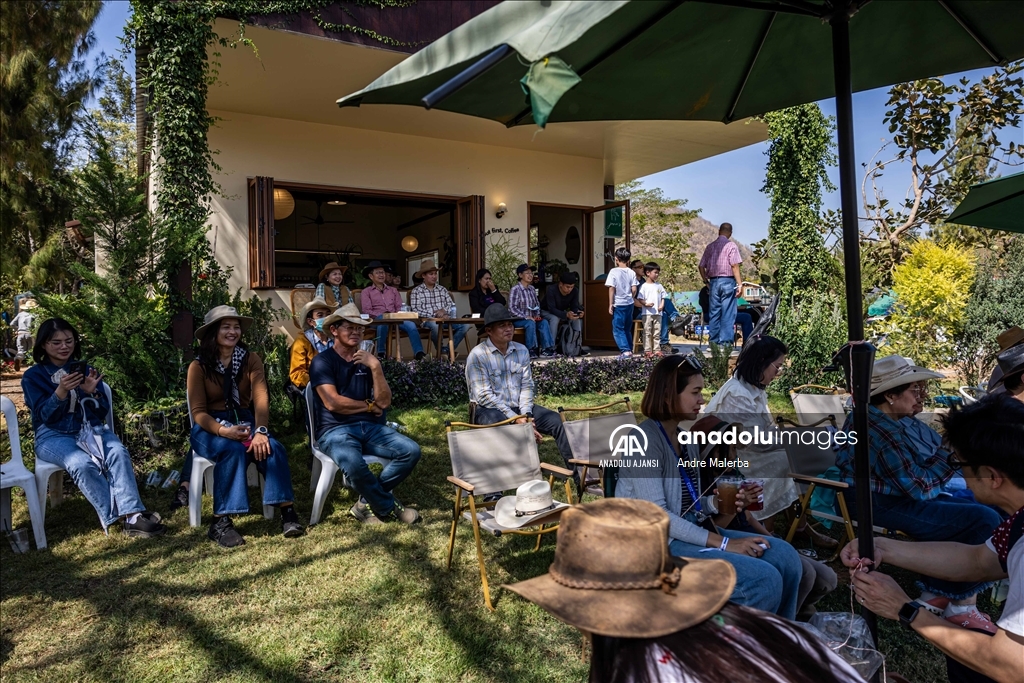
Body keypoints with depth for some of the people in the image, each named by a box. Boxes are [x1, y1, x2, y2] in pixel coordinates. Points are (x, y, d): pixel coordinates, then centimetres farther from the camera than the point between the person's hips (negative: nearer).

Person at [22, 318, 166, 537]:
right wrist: (61, 391, -26)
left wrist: (92, 392, -15)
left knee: (118, 452, -31)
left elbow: (102, 412, 5)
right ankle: (116, 519, -33)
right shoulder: (32, 376, 5)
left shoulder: (86, 369, 12)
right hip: (54, 435, -2)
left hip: (91, 429, 2)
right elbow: (45, 416, -8)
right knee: (82, 464, -35)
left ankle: (132, 515, -41)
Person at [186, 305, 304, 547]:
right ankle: (220, 522, -29)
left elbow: (261, 399, -12)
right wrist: (223, 429, -28)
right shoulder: (198, 366, -4)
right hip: (210, 427, -2)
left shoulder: (251, 360, 1)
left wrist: (260, 431, -30)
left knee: (272, 448, -28)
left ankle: (287, 511, -26)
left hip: (244, 421, 2)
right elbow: (198, 411, -8)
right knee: (233, 450, -35)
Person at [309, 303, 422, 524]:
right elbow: (333, 403, -13)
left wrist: (375, 367, -11)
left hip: (370, 427, 5)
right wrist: (369, 405, 0)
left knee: (411, 450, -18)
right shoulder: (322, 361, 0)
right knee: (354, 464, -36)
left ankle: (368, 502, -2)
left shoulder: (367, 361, 14)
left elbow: (384, 402, 1)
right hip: (335, 430, -5)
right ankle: (389, 507, -6)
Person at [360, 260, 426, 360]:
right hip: (377, 319, -3)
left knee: (411, 324, -28)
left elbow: (400, 307, 14)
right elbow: (367, 311, -1)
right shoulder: (366, 292, 13)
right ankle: (381, 353, -34)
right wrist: (382, 315, -16)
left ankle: (419, 353, -38)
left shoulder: (393, 290, 25)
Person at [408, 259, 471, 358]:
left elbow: (452, 304, 13)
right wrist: (434, 315, -14)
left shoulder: (442, 289, 20)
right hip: (428, 321, -4)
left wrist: (444, 311, -9)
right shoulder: (416, 291, 5)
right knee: (435, 325, -40)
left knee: (465, 325, -20)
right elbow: (415, 310, -6)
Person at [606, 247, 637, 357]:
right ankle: (629, 349, 21)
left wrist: (610, 305, -7)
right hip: (629, 304, 5)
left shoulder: (614, 271, -10)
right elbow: (634, 289, -2)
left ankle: (625, 350, -11)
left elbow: (611, 289, -11)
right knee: (626, 329, 18)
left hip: (618, 304, -5)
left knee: (618, 330, 1)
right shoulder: (632, 273, 0)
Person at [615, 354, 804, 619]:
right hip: (658, 543, -9)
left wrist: (718, 501, -6)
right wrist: (723, 543, -21)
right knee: (764, 579, -20)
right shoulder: (644, 440, -17)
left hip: (692, 532, 9)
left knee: (784, 556, -2)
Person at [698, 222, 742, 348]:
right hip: (727, 281, -4)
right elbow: (735, 266, -11)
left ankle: (714, 342, 10)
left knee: (714, 313, 8)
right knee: (728, 313, -2)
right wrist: (740, 284, -10)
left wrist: (706, 282, 18)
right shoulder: (731, 245, -3)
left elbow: (701, 266, 11)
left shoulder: (710, 246, 11)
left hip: (713, 282, 5)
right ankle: (726, 342, -3)